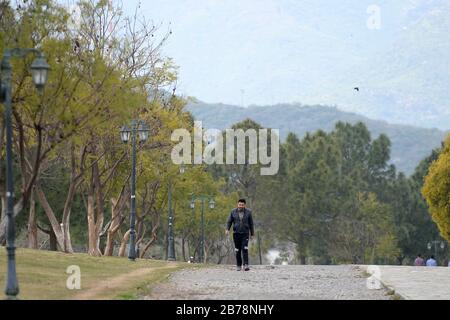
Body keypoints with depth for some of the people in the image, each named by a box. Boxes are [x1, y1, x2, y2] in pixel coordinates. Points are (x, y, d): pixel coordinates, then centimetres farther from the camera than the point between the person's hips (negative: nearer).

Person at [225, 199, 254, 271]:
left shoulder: (248, 212, 1)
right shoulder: (233, 212, 2)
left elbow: (251, 223, 7)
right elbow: (229, 221, 6)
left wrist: (252, 234, 8)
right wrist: (227, 229, -11)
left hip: (245, 233, -1)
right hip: (236, 233, 2)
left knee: (245, 249, -14)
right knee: (237, 250, 4)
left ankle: (246, 265, -18)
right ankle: (239, 266, 14)